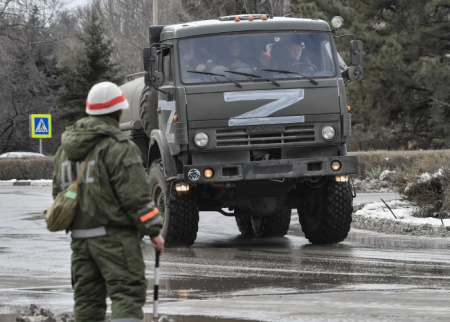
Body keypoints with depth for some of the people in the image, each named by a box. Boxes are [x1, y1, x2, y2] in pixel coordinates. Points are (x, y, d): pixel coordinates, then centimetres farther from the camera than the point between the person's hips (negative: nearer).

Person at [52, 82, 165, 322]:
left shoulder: (66, 148, 13)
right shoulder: (118, 146, -12)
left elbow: (58, 191, 19)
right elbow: (135, 196, -15)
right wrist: (154, 230, -6)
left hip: (79, 236, 7)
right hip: (114, 235, -7)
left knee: (87, 296, 11)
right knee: (127, 293, -9)